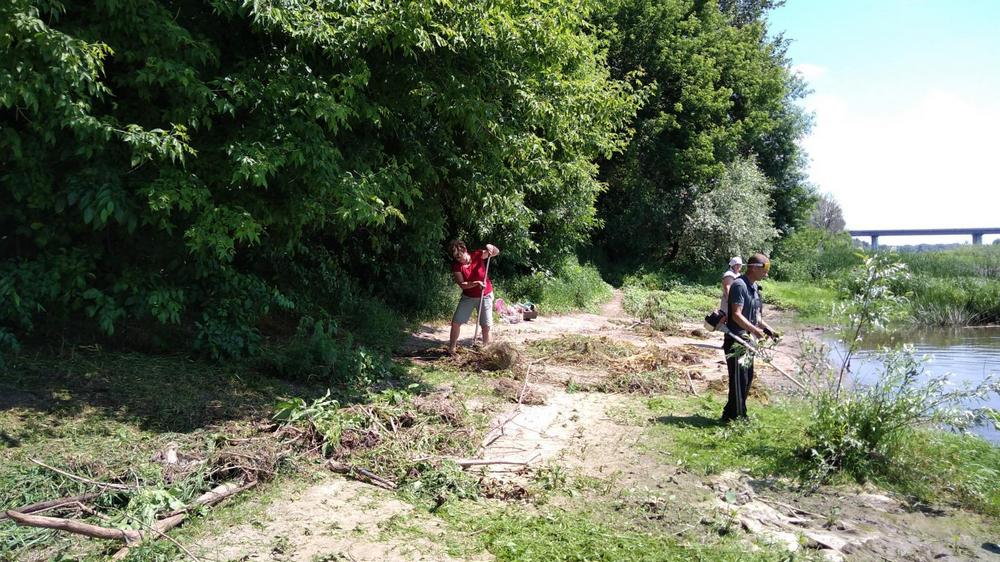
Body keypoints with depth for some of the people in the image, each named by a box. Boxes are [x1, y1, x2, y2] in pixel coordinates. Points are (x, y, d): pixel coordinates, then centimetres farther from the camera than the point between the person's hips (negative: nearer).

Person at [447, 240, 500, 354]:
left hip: (485, 296, -1)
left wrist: (490, 247, -29)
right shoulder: (456, 265, -12)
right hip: (468, 297, 1)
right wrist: (476, 283, -33)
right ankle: (451, 348, 7)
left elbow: (496, 252, -6)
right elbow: (462, 284, -17)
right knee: (456, 322, -4)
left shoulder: (477, 255, -11)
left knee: (486, 325, 3)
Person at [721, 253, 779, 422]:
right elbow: (736, 315, -24)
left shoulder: (754, 287, 13)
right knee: (739, 379, -4)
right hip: (736, 340, -10)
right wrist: (756, 330, -27)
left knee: (747, 378, 16)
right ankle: (737, 416, 6)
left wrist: (767, 328, 8)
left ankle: (731, 413, 26)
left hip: (747, 340, 10)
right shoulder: (739, 285, -17)